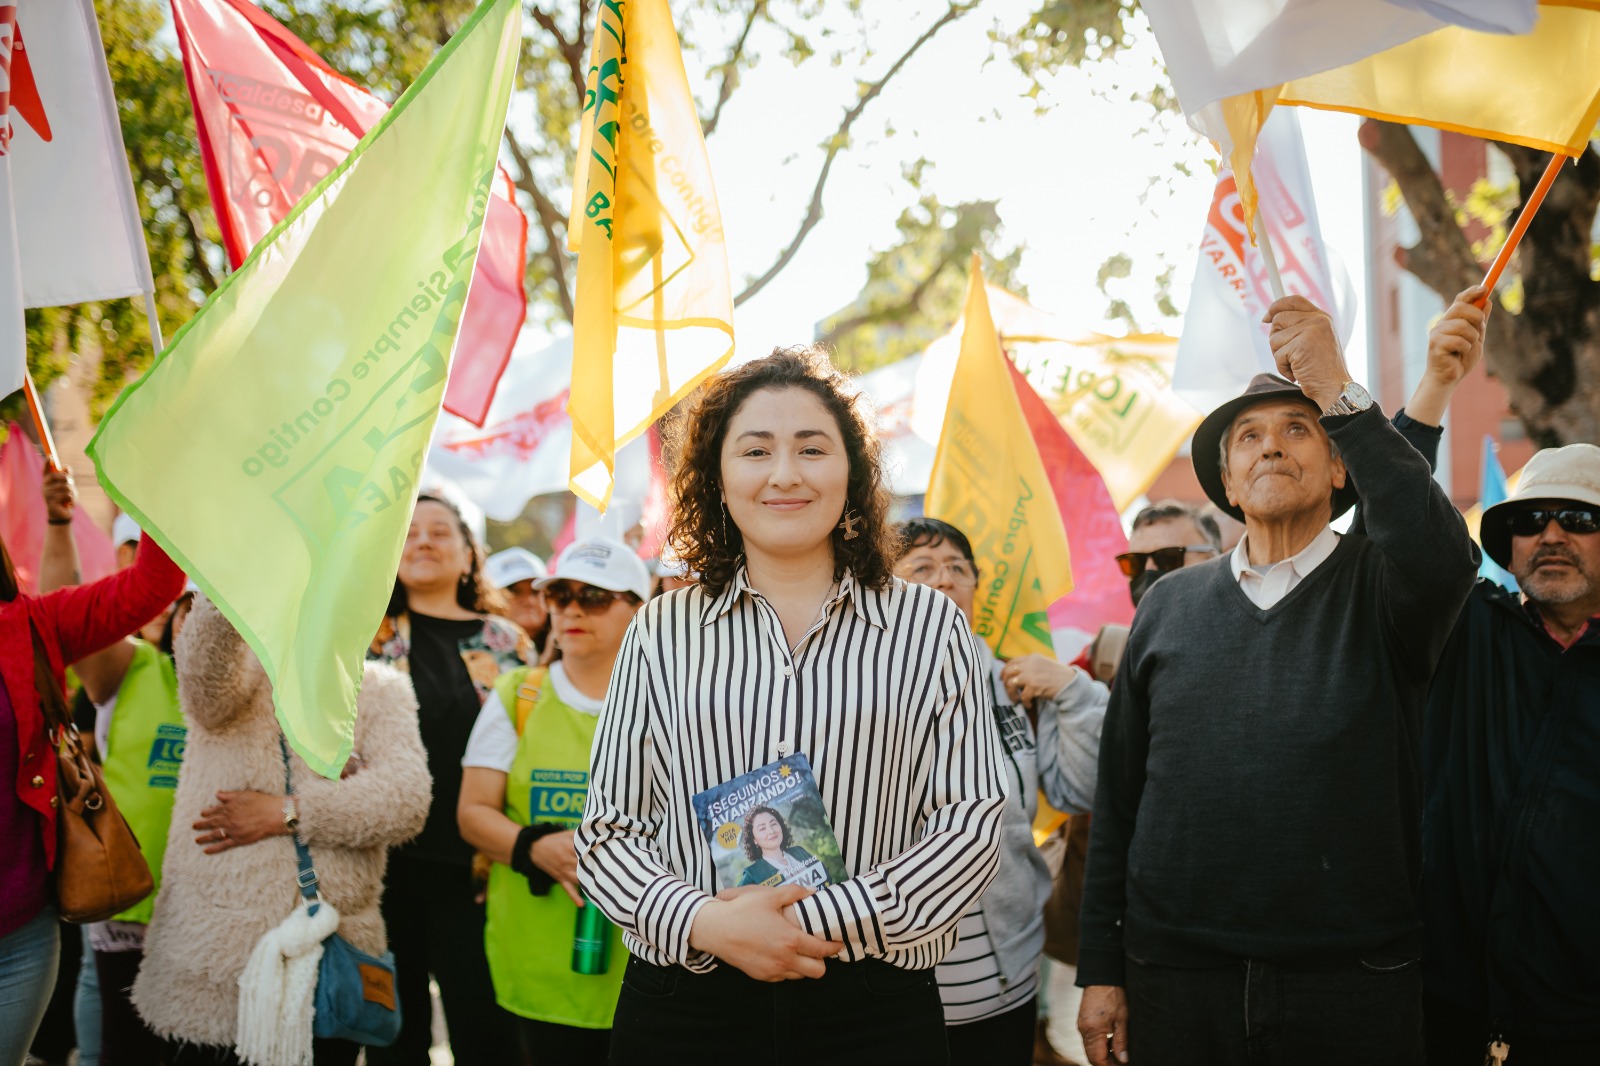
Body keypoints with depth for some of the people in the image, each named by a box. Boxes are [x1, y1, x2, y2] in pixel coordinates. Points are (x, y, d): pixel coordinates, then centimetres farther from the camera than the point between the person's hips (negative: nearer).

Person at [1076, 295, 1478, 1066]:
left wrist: (1338, 391, -22)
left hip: (1352, 982, -2)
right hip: (1178, 981, 2)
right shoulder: (1170, 605, 8)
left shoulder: (1378, 587, 2)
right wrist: (1100, 970, 4)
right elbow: (1117, 797, 8)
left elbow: (1439, 558, -24)